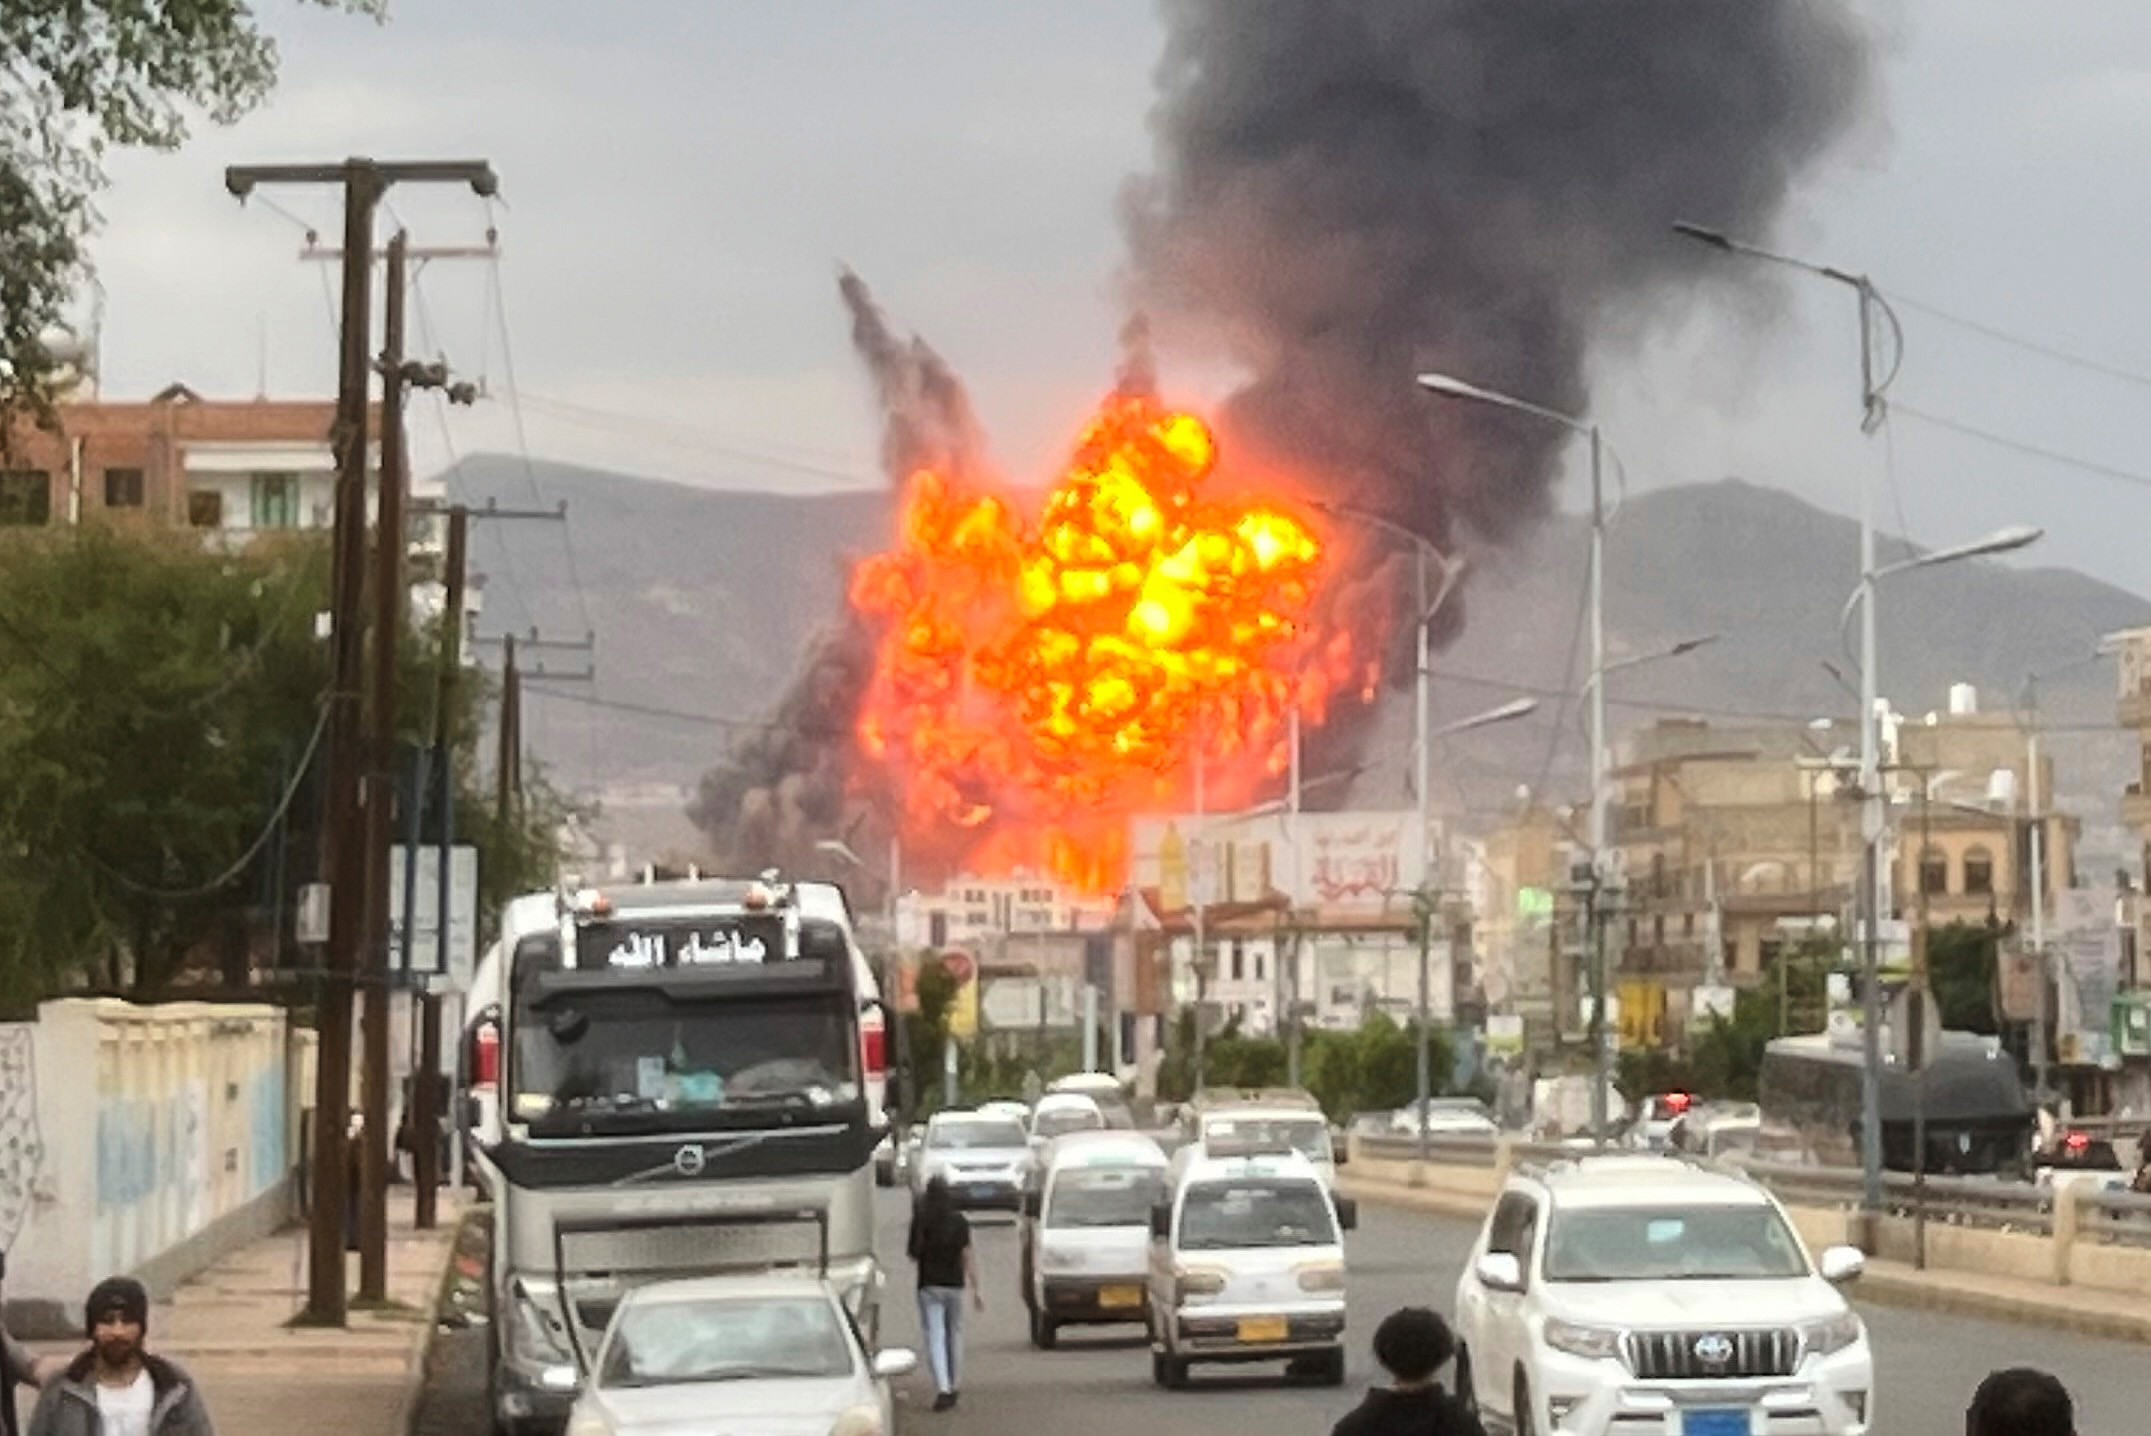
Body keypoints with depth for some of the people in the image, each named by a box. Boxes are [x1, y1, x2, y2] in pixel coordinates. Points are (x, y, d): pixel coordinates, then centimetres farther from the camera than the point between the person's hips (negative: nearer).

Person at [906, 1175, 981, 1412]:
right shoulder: (959, 1222, -4)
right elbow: (967, 1255, -8)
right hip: (954, 1285, 1)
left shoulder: (919, 1221, -6)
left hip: (928, 1286, -1)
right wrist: (976, 1288, -6)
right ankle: (954, 1386, 25)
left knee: (934, 1338, -4)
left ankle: (942, 1388, -19)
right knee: (955, 1334, 17)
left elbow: (913, 1254, 2)